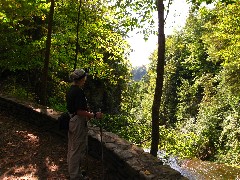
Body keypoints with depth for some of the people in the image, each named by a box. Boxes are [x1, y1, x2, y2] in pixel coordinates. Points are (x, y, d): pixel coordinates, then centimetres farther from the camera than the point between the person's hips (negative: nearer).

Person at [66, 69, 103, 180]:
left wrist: (88, 114, 21)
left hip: (71, 121, 10)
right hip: (78, 123, -10)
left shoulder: (70, 90, 10)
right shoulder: (79, 91, -21)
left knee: (72, 148, 19)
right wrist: (94, 115, -18)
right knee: (78, 150, 1)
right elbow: (80, 112, -24)